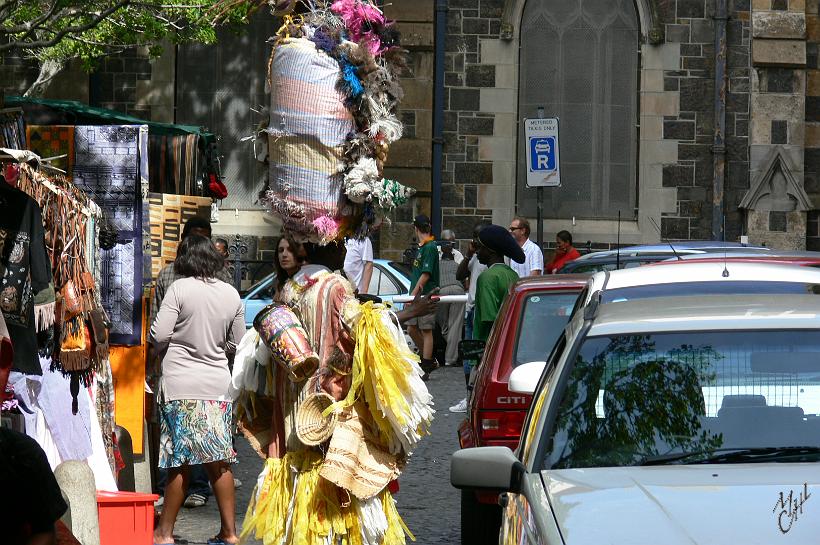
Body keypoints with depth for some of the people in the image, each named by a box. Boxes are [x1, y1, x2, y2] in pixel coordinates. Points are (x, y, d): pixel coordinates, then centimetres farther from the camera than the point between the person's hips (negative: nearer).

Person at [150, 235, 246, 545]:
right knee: (219, 461, 9)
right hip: (218, 383, 4)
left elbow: (159, 335, -12)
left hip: (181, 384, -4)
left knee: (179, 461, -1)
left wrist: (165, 350, 10)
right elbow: (236, 342, 12)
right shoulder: (231, 294, 5)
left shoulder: (180, 288, -9)